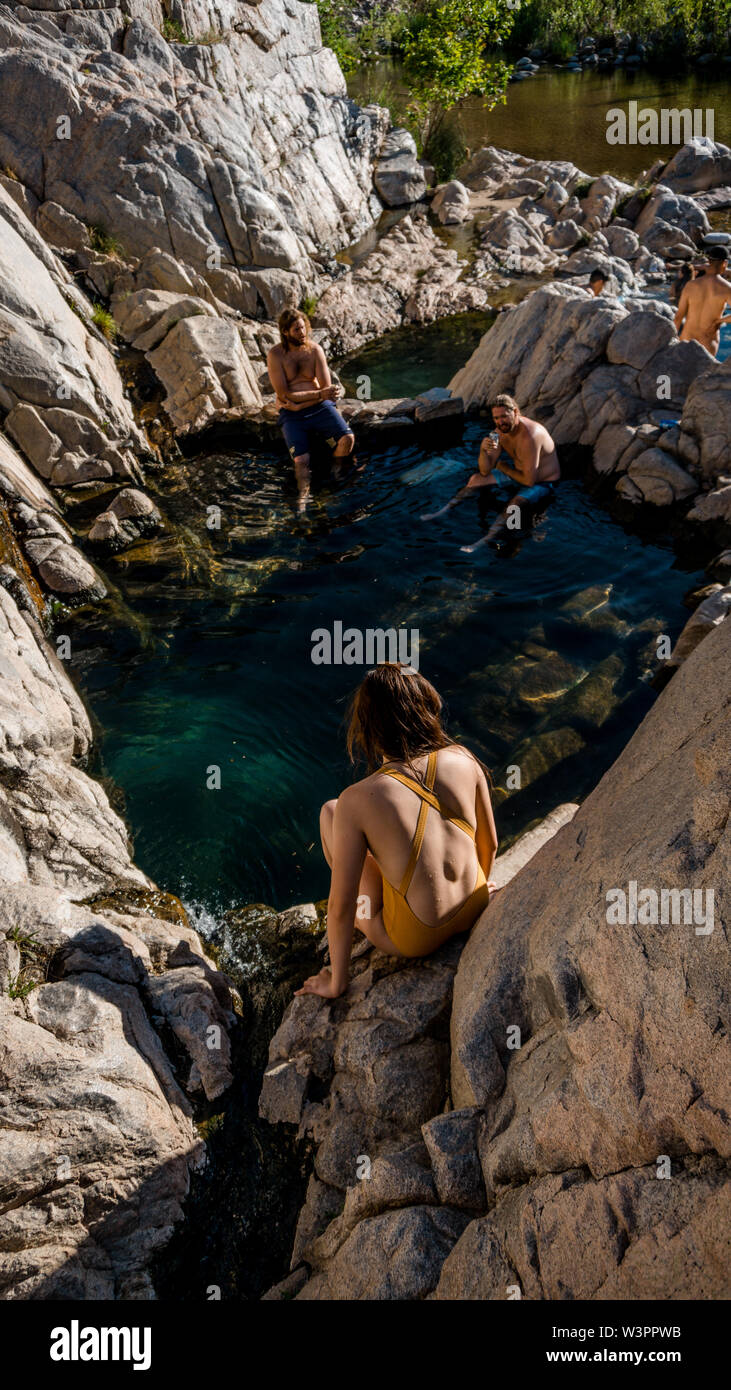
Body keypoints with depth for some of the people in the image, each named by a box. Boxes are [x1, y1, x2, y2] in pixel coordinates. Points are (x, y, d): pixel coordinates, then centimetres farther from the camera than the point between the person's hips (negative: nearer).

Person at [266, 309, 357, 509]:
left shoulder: (315, 349, 4)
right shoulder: (275, 355, -4)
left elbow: (327, 389, -1)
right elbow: (284, 395, -11)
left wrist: (299, 404, -13)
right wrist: (319, 394, -17)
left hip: (319, 408, 2)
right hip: (291, 415, -2)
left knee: (347, 438, -21)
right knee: (301, 460, -23)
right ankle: (304, 495, -16)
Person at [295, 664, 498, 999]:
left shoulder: (357, 801, -25)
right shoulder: (463, 760, -14)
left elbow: (341, 908, -18)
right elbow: (490, 844, 2)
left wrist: (336, 982, -1)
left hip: (415, 941, -4)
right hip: (475, 913, 4)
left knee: (329, 810, 11)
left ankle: (366, 915, 31)